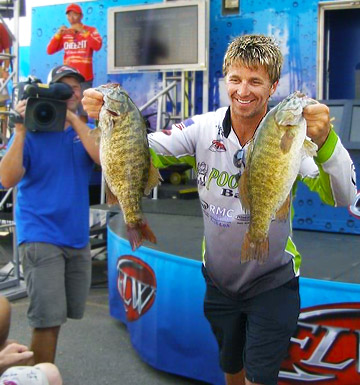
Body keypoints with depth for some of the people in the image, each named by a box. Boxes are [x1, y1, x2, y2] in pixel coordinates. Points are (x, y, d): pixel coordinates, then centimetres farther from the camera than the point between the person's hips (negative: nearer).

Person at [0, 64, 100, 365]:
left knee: (66, 313, 16)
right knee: (49, 319, -10)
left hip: (77, 236, 5)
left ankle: (43, 368, 36)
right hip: (41, 237, -5)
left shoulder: (85, 131, 9)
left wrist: (74, 120, -17)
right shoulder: (31, 131, -3)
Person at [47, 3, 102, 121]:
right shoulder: (64, 34, 11)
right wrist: (58, 34, -7)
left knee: (83, 110, -4)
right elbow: (49, 51, 5)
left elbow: (97, 46, -15)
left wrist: (83, 31, -18)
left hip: (84, 78, -2)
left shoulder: (91, 30, 4)